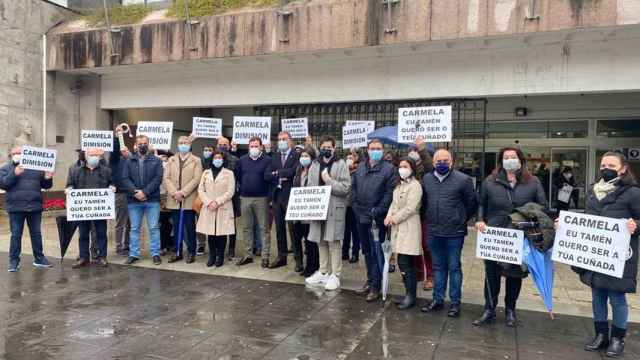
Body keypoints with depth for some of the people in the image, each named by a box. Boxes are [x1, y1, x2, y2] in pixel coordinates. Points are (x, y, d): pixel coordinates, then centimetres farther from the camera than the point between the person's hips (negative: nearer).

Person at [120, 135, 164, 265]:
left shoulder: (156, 161, 4)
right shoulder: (130, 161, 10)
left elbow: (158, 178, -6)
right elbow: (125, 179, 0)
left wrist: (145, 192, -15)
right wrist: (135, 192, -15)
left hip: (152, 200, -2)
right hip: (134, 200, 2)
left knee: (154, 228, 2)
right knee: (134, 228, 9)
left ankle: (156, 254, 9)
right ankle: (133, 254, 17)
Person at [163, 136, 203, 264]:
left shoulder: (196, 160, 3)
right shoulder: (171, 160, 13)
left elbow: (196, 179, -7)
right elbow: (166, 178, 4)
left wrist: (183, 192, -15)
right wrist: (174, 192, -11)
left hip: (189, 200, -3)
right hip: (174, 200, 3)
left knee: (190, 227, 2)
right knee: (176, 227, 9)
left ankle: (191, 252, 12)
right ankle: (177, 252, 17)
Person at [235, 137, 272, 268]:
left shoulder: (267, 160, -2)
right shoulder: (242, 160, 10)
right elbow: (237, 176, 15)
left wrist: (270, 195, -7)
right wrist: (241, 189, 10)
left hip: (261, 199, -4)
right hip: (245, 198, 4)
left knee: (263, 228, 1)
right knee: (246, 228, 9)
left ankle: (265, 257, 6)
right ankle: (248, 255, 18)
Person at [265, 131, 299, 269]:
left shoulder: (297, 155, -3)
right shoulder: (275, 157, 14)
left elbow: (293, 171, -19)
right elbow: (266, 175, 4)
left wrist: (277, 173, -8)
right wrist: (282, 176, -10)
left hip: (290, 196, -6)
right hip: (276, 196, 6)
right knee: (279, 228, 11)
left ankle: (298, 259, 7)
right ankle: (281, 256, 22)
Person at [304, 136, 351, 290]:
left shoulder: (340, 164, -4)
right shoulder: (314, 165, 11)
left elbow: (346, 188, -11)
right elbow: (309, 186, 14)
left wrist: (329, 181, -15)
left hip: (334, 209, -5)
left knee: (334, 242, -2)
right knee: (321, 241, 12)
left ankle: (335, 275, 7)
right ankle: (323, 272, 24)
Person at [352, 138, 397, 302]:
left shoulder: (389, 169, -5)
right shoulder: (360, 167, 12)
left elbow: (390, 192, -12)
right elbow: (354, 188, 14)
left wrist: (378, 210, -16)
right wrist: (356, 206, 4)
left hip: (377, 218, -6)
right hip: (361, 216, 6)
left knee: (376, 252, -1)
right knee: (366, 251, 16)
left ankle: (376, 285, 9)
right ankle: (370, 279, 30)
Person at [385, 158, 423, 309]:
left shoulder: (415, 185, -9)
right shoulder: (399, 185, 19)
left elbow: (410, 208, -16)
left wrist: (395, 218, -9)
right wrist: (389, 217, -1)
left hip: (409, 227, -8)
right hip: (398, 227, 8)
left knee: (406, 264, -7)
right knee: (403, 263, 10)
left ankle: (411, 297, 3)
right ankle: (409, 294, 19)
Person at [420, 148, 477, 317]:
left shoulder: (463, 179, -9)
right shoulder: (426, 179, 5)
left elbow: (472, 203, -1)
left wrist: (461, 219, 4)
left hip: (454, 233, -4)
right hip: (433, 232, 4)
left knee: (454, 268, 7)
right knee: (438, 267, 15)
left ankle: (455, 303, 19)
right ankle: (437, 300, 26)